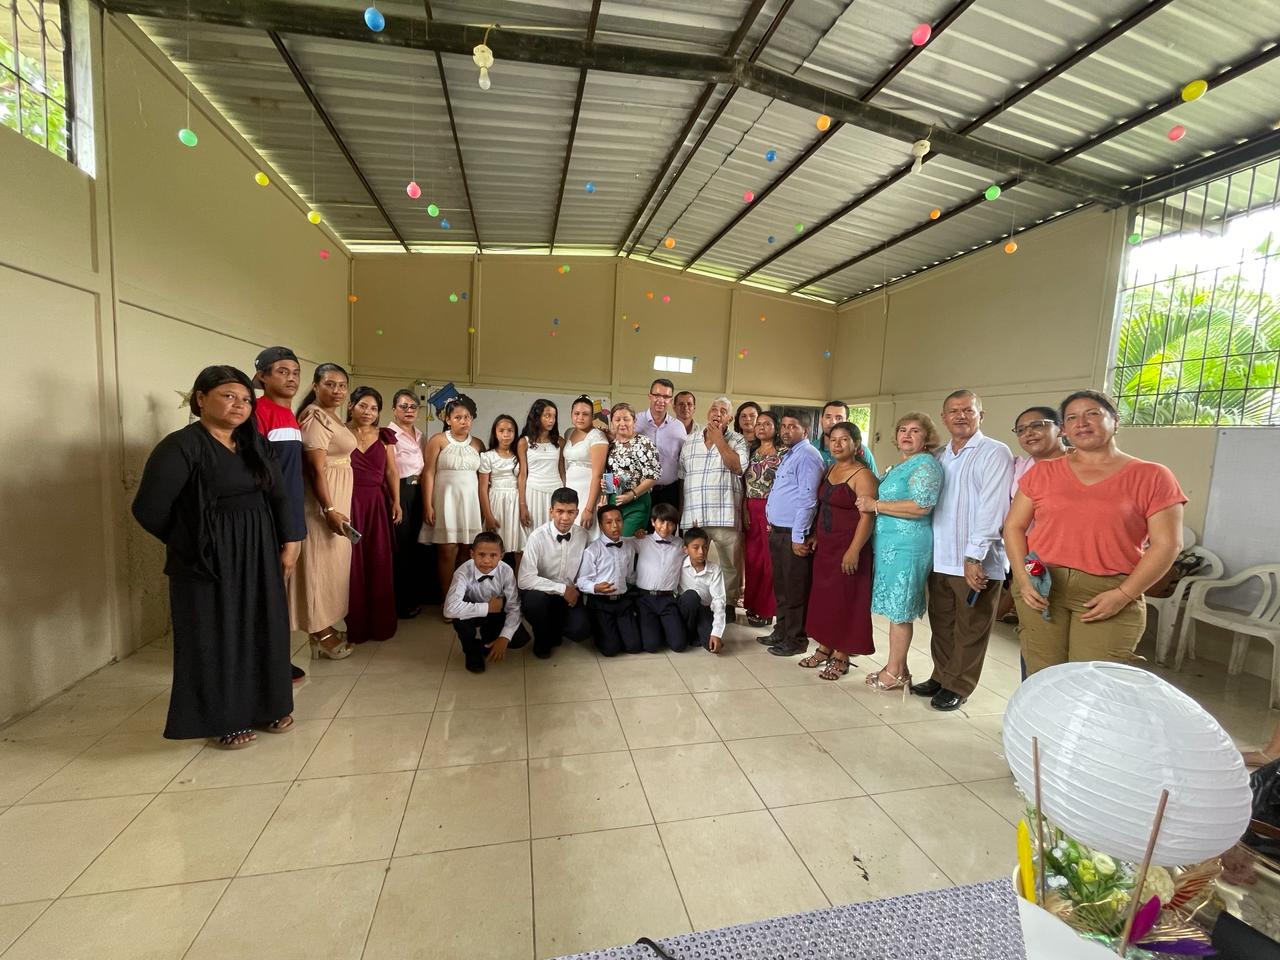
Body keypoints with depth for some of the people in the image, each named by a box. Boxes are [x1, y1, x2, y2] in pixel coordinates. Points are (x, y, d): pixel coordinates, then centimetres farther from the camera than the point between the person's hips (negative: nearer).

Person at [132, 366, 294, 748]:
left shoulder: (256, 443, 7)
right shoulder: (181, 446, -12)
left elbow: (278, 496, 9)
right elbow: (149, 508, -12)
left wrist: (288, 541, 3)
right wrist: (191, 543, 2)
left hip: (259, 553, 6)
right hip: (209, 559, -5)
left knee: (262, 629, 13)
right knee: (215, 635, 6)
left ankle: (265, 706, 29)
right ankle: (224, 718, 23)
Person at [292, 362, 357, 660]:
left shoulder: (332, 416, 13)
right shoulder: (315, 417, -15)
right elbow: (316, 469, -21)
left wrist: (337, 506, 14)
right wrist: (329, 510, -24)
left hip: (338, 497, 10)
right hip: (324, 500, -10)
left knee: (333, 562, 15)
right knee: (321, 562, -1)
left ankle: (325, 626, 26)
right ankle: (320, 632, 10)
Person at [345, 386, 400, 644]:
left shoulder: (384, 437, 8)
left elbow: (391, 472, 10)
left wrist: (396, 502, 3)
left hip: (377, 504, 3)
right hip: (349, 503, -2)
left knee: (379, 563, 6)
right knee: (352, 563, 2)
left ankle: (381, 623, 18)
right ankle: (355, 626, 15)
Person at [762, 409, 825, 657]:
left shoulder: (807, 455, -14)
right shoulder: (788, 455, 17)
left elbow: (807, 499, -20)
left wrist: (798, 537, -20)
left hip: (793, 534, -9)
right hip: (778, 532, 9)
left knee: (795, 590, 2)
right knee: (781, 586, 18)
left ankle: (796, 640, 15)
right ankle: (781, 632, 31)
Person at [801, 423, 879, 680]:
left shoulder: (863, 475, -13)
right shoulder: (830, 470, 11)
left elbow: (867, 516, -19)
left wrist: (854, 550, -24)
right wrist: (815, 536, 12)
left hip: (848, 548, -7)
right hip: (825, 546, 8)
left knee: (844, 600, 2)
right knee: (823, 596, 13)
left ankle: (841, 656, 15)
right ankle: (824, 648, 27)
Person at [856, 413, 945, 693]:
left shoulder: (925, 464, -10)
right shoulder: (898, 466, 18)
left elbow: (921, 506, -22)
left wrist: (875, 505, -16)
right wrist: (871, 502, 12)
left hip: (906, 547, -9)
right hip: (888, 544, 9)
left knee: (899, 610, 0)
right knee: (896, 609, 13)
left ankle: (895, 673, 11)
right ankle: (897, 667, 23)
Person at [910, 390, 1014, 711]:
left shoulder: (995, 453, -7)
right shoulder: (939, 456, 13)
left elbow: (992, 508, -15)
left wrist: (974, 556, -20)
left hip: (976, 563, -6)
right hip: (940, 559, 6)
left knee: (970, 630, 7)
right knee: (941, 623, 16)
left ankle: (958, 687, 22)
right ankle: (941, 676, 31)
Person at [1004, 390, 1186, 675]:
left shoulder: (1152, 476, 3)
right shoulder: (1043, 472, 8)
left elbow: (1166, 544, -1)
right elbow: (1013, 526, 8)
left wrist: (1124, 595, -10)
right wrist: (1022, 578, -5)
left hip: (1109, 596, -1)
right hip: (1041, 588, 2)